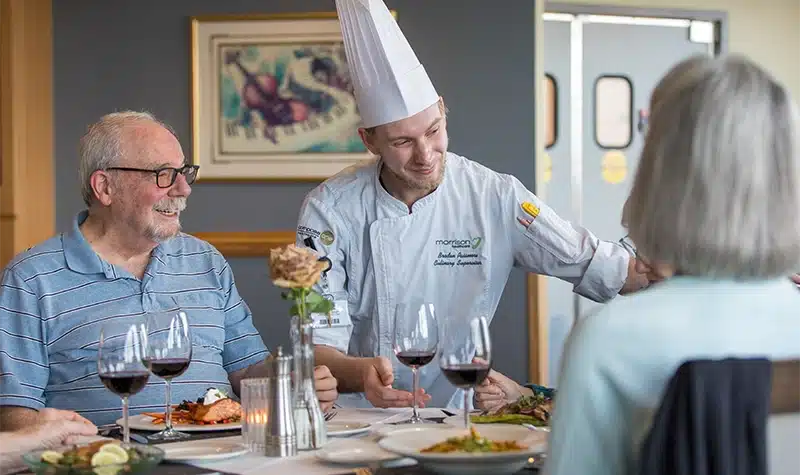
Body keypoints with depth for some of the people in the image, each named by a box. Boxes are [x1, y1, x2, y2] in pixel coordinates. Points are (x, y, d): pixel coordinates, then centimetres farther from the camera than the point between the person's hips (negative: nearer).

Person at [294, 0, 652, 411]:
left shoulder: (495, 197, -2)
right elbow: (319, 347, -10)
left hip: (456, 416, 1)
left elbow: (602, 269, -1)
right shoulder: (331, 210, -6)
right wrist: (360, 373, -31)